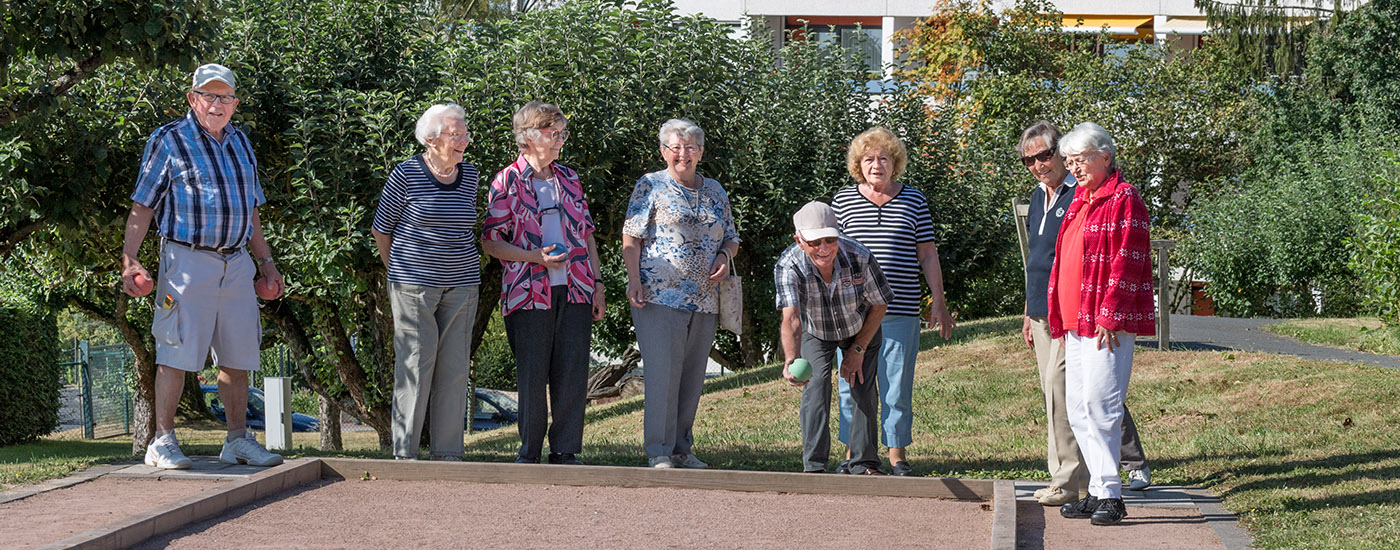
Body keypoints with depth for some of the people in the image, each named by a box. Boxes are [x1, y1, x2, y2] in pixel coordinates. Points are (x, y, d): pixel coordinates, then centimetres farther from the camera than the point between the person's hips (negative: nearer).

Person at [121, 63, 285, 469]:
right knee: (177, 353, -7)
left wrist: (265, 260, 22)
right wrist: (129, 260, -13)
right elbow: (143, 205, -3)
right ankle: (163, 441, -1)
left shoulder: (239, 142, 17)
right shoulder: (169, 140, -1)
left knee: (237, 356, 7)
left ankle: (238, 440, 15)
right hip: (187, 260, -6)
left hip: (237, 263, 6)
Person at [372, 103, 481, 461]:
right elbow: (381, 229, 4)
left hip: (461, 287, 4)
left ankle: (446, 452, 9)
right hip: (415, 285, -4)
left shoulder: (469, 176, 8)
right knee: (415, 367, -5)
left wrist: (465, 272, 15)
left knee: (454, 369, 3)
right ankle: (404, 452, 2)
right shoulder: (407, 174, -6)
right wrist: (399, 274, 7)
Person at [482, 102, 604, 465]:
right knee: (532, 376, -1)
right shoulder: (507, 182, 0)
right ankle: (529, 453, 10)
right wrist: (535, 256, -14)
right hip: (529, 293, -4)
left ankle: (565, 451, 8)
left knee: (573, 373, 0)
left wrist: (597, 285, 11)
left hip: (575, 291, 4)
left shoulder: (569, 179, 15)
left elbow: (587, 236, 18)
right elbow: (491, 242, -2)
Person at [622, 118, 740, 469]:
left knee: (692, 375, 8)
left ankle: (681, 448, 19)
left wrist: (724, 255, 2)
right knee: (662, 372, -8)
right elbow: (631, 238, -2)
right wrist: (634, 282, -13)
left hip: (705, 300, 5)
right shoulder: (651, 186, 2)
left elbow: (732, 238, 24)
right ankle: (659, 452, -3)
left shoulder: (715, 192, 17)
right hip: (659, 296, -5)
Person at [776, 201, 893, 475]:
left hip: (862, 329, 1)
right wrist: (791, 360, -69)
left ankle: (864, 463, 7)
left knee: (863, 390, -6)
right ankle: (814, 465, -11)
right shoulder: (788, 266, -38)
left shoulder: (860, 258, -35)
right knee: (815, 385, -16)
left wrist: (858, 349, -13)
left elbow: (879, 305, -16)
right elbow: (791, 319, -51)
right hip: (815, 332, -1)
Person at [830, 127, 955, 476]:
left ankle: (897, 454, 12)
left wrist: (938, 301, 5)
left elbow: (928, 254, 9)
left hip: (900, 312, -1)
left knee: (898, 385, 2)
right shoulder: (842, 201, 8)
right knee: (852, 384, 3)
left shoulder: (914, 201, 7)